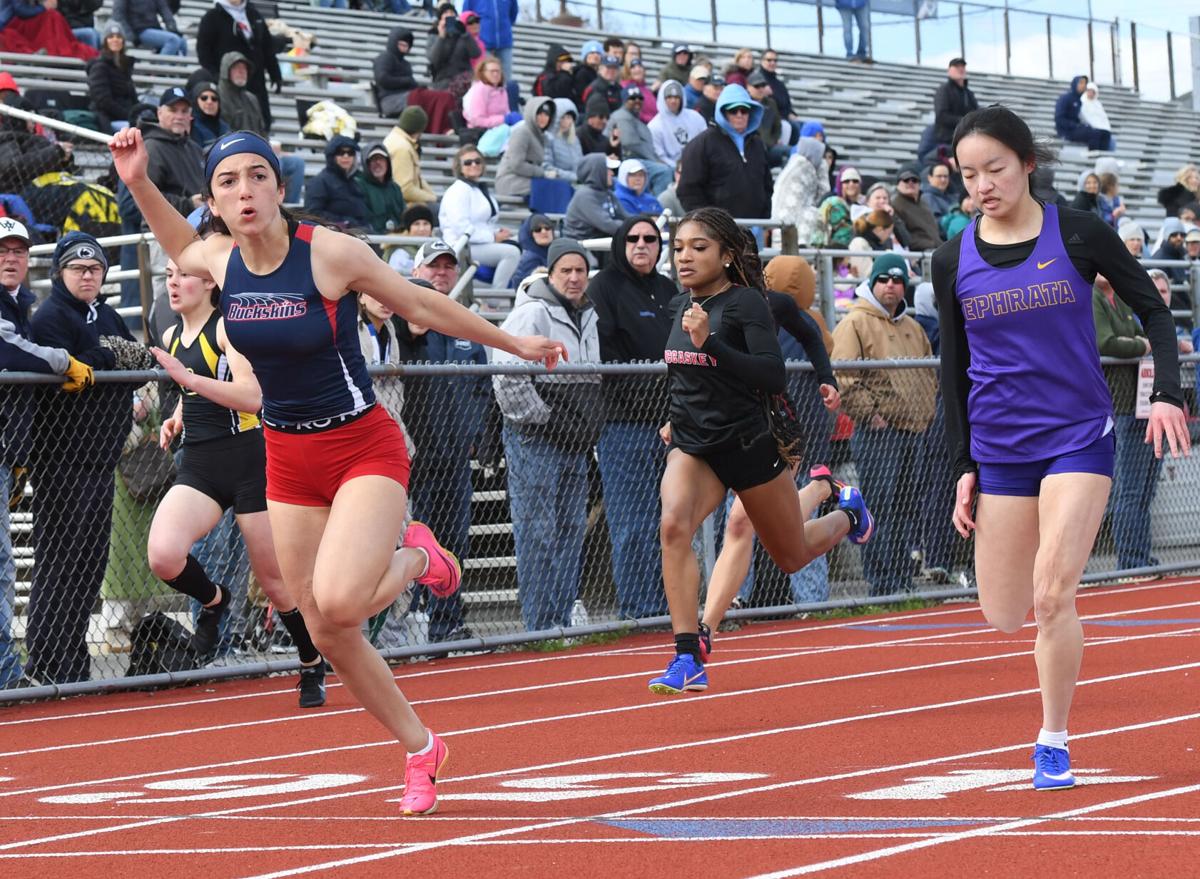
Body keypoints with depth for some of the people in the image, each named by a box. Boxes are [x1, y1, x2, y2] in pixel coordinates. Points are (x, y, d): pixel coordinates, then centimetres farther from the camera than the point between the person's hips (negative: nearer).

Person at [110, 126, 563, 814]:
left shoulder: (331, 252, -18)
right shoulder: (219, 260, -3)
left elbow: (423, 305, -3)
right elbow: (181, 247, 23)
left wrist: (515, 344, 5)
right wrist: (139, 182, 9)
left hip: (364, 447, -5)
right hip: (288, 458, 5)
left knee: (337, 602, -27)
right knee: (327, 635, 7)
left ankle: (416, 559, 7)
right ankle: (423, 751, 28)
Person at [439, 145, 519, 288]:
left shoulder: (481, 188, 21)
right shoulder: (458, 191, -10)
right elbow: (461, 228, -20)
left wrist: (498, 232, 6)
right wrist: (493, 237, -17)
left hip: (486, 243, 9)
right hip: (462, 247, -9)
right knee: (511, 252, -25)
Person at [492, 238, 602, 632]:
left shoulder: (588, 316, 16)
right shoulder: (532, 313, -12)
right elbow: (507, 375, -20)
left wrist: (590, 427, 18)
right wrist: (542, 418, -16)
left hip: (575, 443, 9)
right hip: (535, 441, -9)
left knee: (571, 529, 11)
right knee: (538, 532, -8)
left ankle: (562, 618, 18)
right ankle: (539, 624, -6)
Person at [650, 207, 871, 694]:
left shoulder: (746, 302, -14)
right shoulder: (682, 305, 5)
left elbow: (774, 377, -24)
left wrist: (708, 342, -32)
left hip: (747, 443, -4)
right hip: (692, 445, 4)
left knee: (792, 556, 13)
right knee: (673, 525, -26)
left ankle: (845, 512, 48)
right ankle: (688, 658, -26)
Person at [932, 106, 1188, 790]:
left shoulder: (1079, 233, -4)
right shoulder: (954, 262, 2)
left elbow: (1153, 309, 5)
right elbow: (955, 370, 9)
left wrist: (1168, 393, -9)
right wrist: (964, 466, 5)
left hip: (1079, 437, -3)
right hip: (1000, 447, 3)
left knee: (1052, 597, -15)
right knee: (1004, 616, 3)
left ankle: (1054, 742, 0)